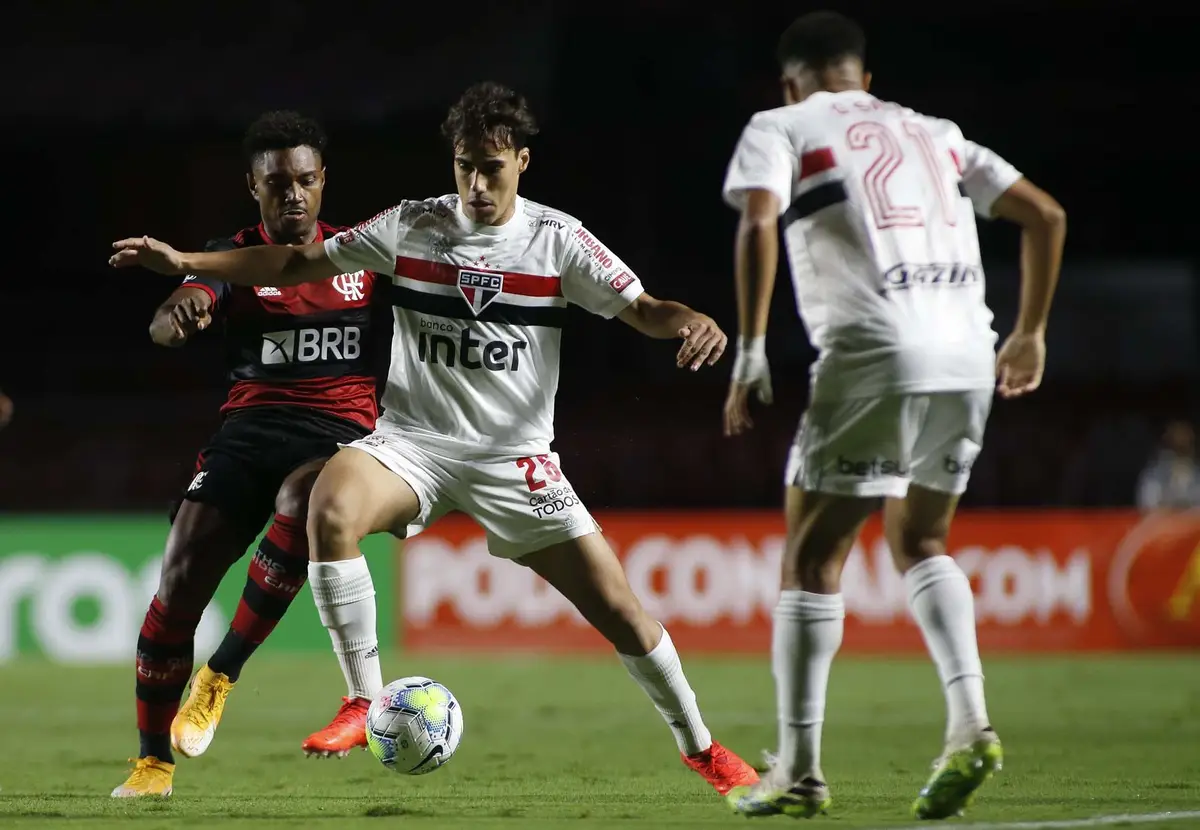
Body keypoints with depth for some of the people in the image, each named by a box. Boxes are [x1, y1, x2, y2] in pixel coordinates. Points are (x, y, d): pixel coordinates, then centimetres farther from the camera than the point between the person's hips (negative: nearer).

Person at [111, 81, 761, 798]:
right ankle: (367, 703, -21)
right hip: (414, 442, 0)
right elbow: (299, 264, 5)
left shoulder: (558, 239, -3)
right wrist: (184, 262, -2)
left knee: (617, 608, -5)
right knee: (331, 508, -33)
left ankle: (699, 744, 20)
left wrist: (693, 321, -27)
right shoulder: (412, 227, 0)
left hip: (516, 455, 0)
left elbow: (643, 309, -4)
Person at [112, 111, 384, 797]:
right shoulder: (236, 256, 5)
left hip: (341, 430, -1)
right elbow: (167, 325, -13)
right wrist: (177, 313, -37)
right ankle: (154, 762, 0)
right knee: (183, 571, -15)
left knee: (301, 502, -36)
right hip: (251, 426, 1)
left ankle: (220, 677, -20)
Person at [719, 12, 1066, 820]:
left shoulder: (782, 128, 9)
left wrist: (751, 354, -11)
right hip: (968, 354, 5)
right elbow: (1046, 215, 23)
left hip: (874, 354, -5)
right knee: (920, 542, 23)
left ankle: (799, 768, 4)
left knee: (813, 555, 6)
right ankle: (970, 721, 4)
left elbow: (758, 223, -10)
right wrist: (1031, 333, 32)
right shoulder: (934, 135, 24)